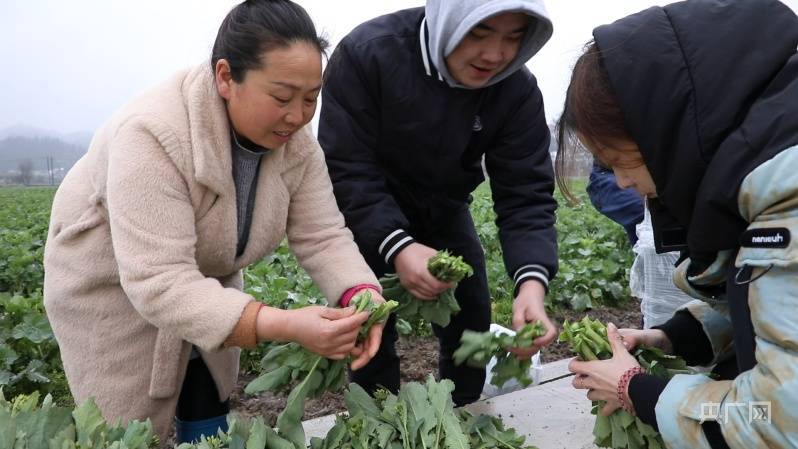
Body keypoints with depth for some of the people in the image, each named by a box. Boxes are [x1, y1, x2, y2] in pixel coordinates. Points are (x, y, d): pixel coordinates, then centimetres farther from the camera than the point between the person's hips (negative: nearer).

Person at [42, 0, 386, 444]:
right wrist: (282, 325, -50)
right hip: (110, 286, -5)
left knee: (209, 417, 13)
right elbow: (159, 282, -40)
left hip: (206, 282, 5)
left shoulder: (294, 141, -17)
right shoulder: (153, 136, -36)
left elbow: (323, 237, -17)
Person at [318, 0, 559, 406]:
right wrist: (396, 247, -43)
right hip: (367, 211, -3)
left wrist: (532, 280, -39)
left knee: (471, 321, 6)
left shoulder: (517, 90, -19)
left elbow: (525, 194, -22)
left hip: (442, 211, 4)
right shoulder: (367, 53, -29)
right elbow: (344, 169, -29)